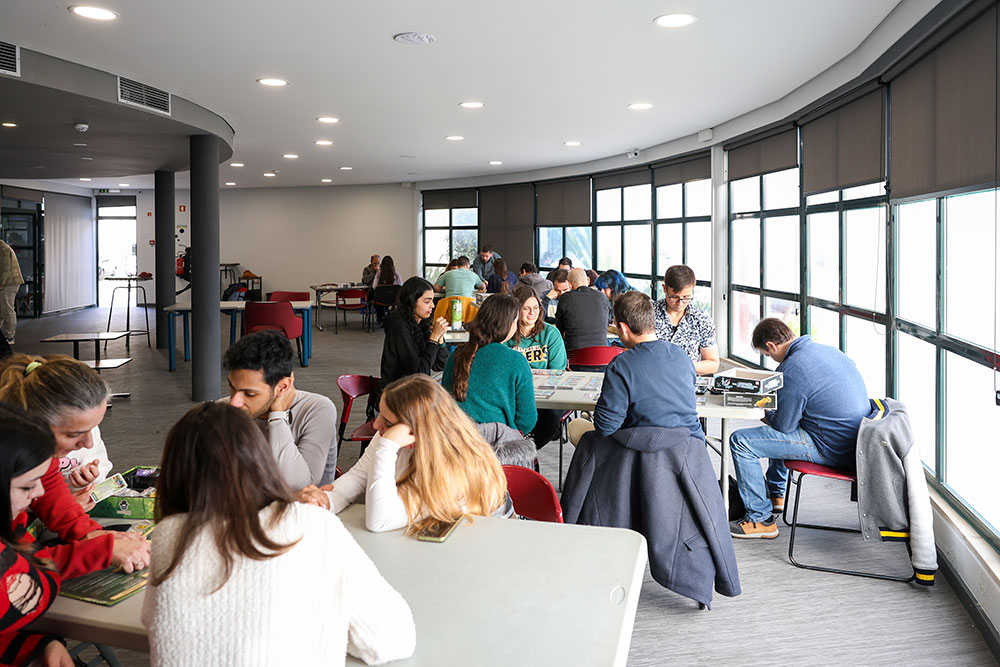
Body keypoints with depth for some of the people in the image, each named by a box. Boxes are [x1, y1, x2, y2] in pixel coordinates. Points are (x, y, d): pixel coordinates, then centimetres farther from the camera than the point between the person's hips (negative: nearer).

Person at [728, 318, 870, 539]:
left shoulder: (792, 369, -21)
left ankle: (761, 519, 1)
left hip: (832, 450, -10)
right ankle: (775, 495, 44)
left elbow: (784, 424, -14)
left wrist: (766, 415, 8)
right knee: (779, 430, 34)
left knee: (740, 441, -7)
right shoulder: (830, 350, 8)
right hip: (855, 441, 10)